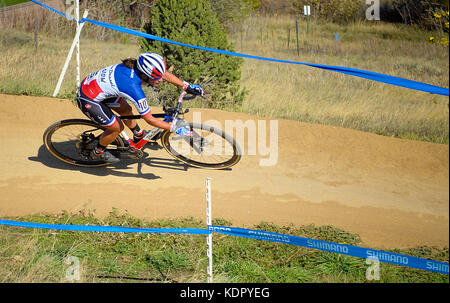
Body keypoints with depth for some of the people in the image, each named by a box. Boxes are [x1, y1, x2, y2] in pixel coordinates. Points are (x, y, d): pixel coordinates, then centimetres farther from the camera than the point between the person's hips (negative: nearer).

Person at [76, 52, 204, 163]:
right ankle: (97, 152, 25)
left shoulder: (138, 66, -13)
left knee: (126, 110, 17)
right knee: (117, 127, 1)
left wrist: (187, 86, 5)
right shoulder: (134, 88, -33)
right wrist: (174, 127, -13)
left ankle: (138, 136, 42)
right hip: (88, 100, -8)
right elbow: (149, 119, -21)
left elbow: (165, 74, 6)